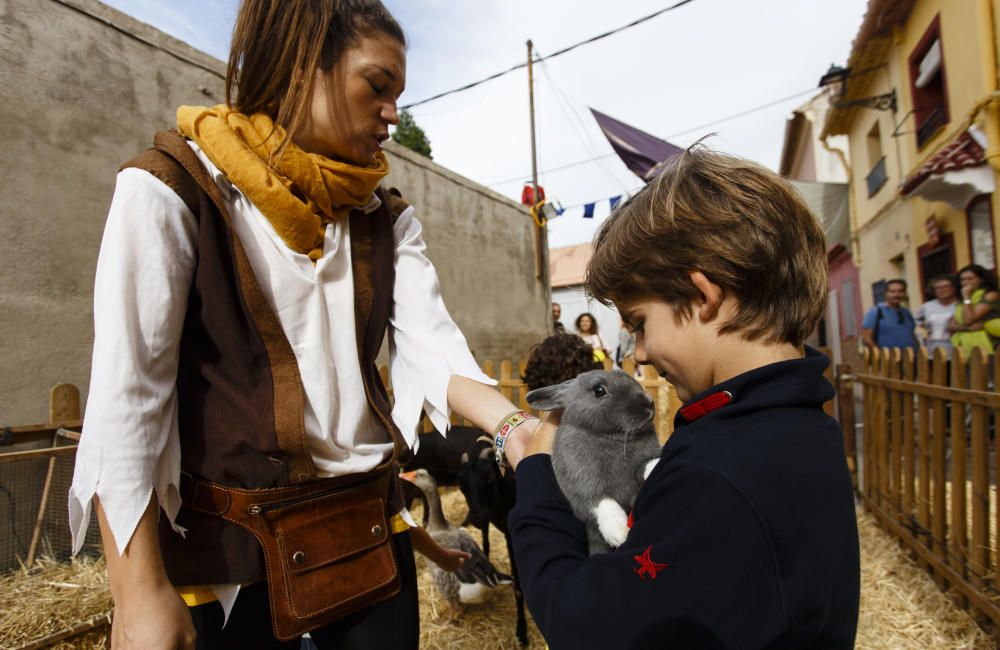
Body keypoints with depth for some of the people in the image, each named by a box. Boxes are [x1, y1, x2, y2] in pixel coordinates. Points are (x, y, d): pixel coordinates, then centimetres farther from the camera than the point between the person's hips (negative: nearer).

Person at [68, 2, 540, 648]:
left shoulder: (388, 218, 5)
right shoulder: (173, 187, -9)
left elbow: (431, 346, -6)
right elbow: (125, 397, -13)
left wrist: (519, 427, -23)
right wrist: (142, 595, -15)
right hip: (226, 546, -4)